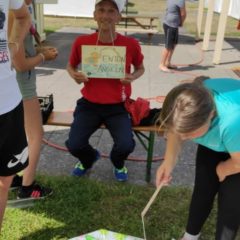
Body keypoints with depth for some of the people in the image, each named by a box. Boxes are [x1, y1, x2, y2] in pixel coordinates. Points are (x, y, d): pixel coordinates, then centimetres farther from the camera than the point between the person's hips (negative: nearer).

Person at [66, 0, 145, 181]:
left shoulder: (131, 44, -10)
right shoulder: (82, 42, -8)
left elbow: (140, 68, 10)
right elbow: (71, 65, 12)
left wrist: (132, 77, -13)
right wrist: (74, 75, -11)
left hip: (118, 106, -1)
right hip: (89, 104, 1)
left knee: (126, 146, -22)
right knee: (74, 145, -17)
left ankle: (118, 163, 21)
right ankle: (89, 158, 25)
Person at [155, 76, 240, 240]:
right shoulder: (188, 103, -32)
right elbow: (176, 131, -10)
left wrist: (222, 169, -7)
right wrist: (169, 161, -25)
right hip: (214, 142, 5)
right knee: (203, 190, 12)